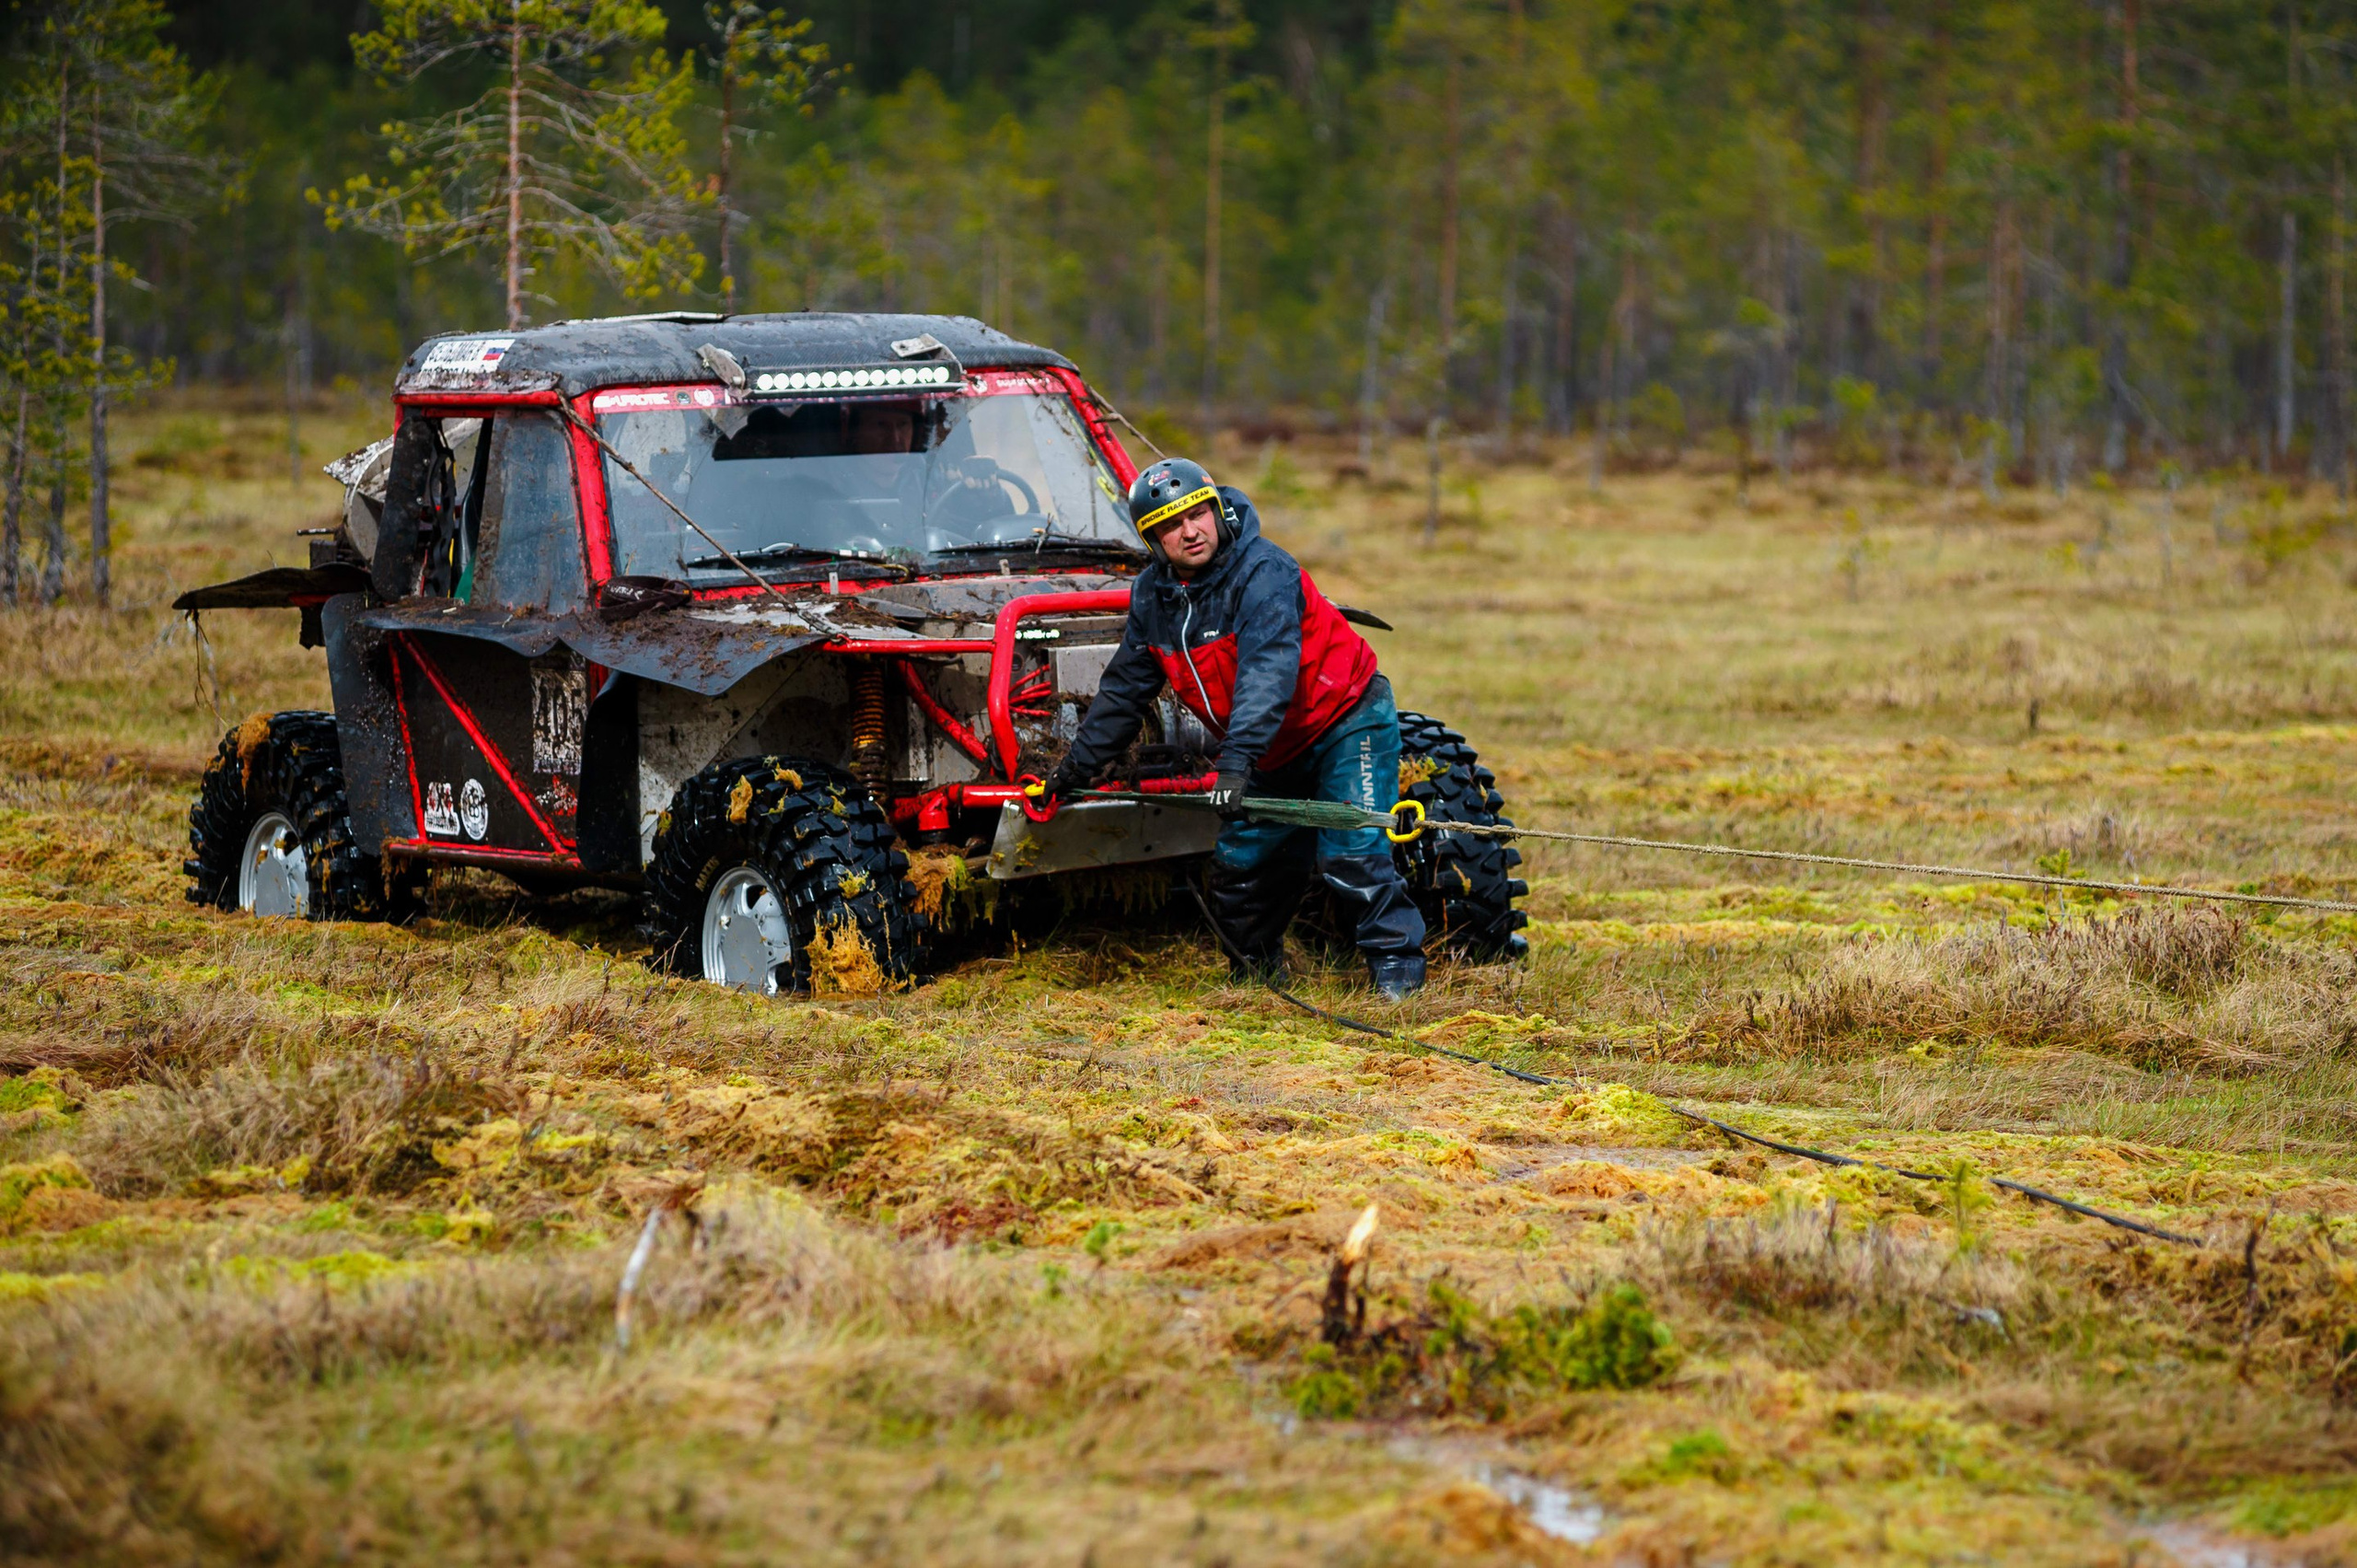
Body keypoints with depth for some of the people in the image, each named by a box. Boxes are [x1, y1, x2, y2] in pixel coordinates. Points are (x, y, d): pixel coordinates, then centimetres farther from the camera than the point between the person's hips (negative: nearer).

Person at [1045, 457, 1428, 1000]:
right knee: (1239, 864, 6)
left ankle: (1397, 966, -8)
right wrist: (1078, 765, 10)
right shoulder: (1153, 597, -3)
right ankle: (1256, 974, 25)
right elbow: (1123, 691, 10)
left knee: (1351, 856, -19)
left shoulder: (1263, 572, -26)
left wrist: (1238, 757, -50)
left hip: (1347, 723, -7)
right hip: (1277, 752, 7)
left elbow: (1268, 672, -40)